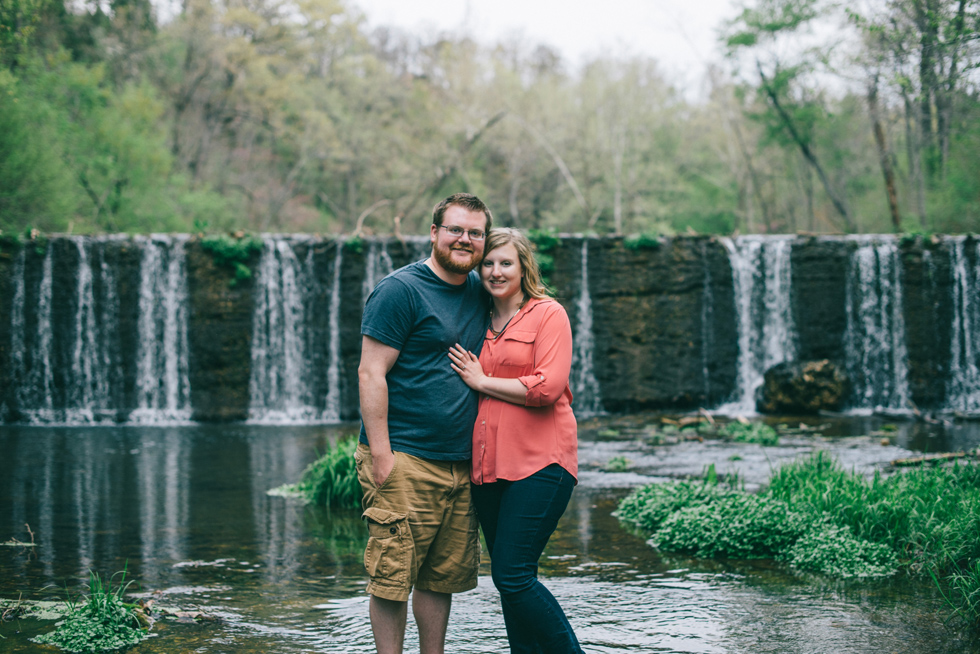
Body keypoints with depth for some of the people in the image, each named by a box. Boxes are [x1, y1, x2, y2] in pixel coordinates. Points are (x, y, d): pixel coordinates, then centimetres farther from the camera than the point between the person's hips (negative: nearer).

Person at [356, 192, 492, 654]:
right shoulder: (400, 290, -7)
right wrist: (380, 455, -17)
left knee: (443, 576, 12)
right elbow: (370, 374, -11)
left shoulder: (479, 293, 15)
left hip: (460, 462, 7)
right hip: (405, 461, -7)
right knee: (393, 576, -4)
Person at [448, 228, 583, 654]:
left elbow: (547, 388, -13)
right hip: (488, 466, 7)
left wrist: (482, 381, -6)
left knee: (513, 576, -13)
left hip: (539, 463, -7)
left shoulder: (548, 315, -1)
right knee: (509, 580, 8)